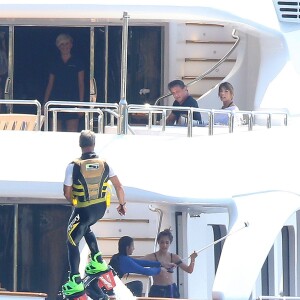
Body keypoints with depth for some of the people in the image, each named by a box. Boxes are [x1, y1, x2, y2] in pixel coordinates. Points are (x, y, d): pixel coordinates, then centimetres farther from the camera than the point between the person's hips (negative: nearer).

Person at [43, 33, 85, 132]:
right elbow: (50, 85, 14)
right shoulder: (55, 64, 12)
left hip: (72, 102, -3)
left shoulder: (77, 63, 5)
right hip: (57, 101, 3)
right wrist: (44, 103, 8)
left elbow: (81, 85, 3)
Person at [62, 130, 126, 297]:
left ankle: (75, 281, -1)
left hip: (83, 210, -5)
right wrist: (122, 204, 16)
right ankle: (98, 262, 27)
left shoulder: (74, 166, -17)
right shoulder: (104, 164, -6)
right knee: (86, 229, 34)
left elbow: (67, 193, -9)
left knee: (72, 242, 6)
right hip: (101, 208, 5)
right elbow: (119, 186, 0)